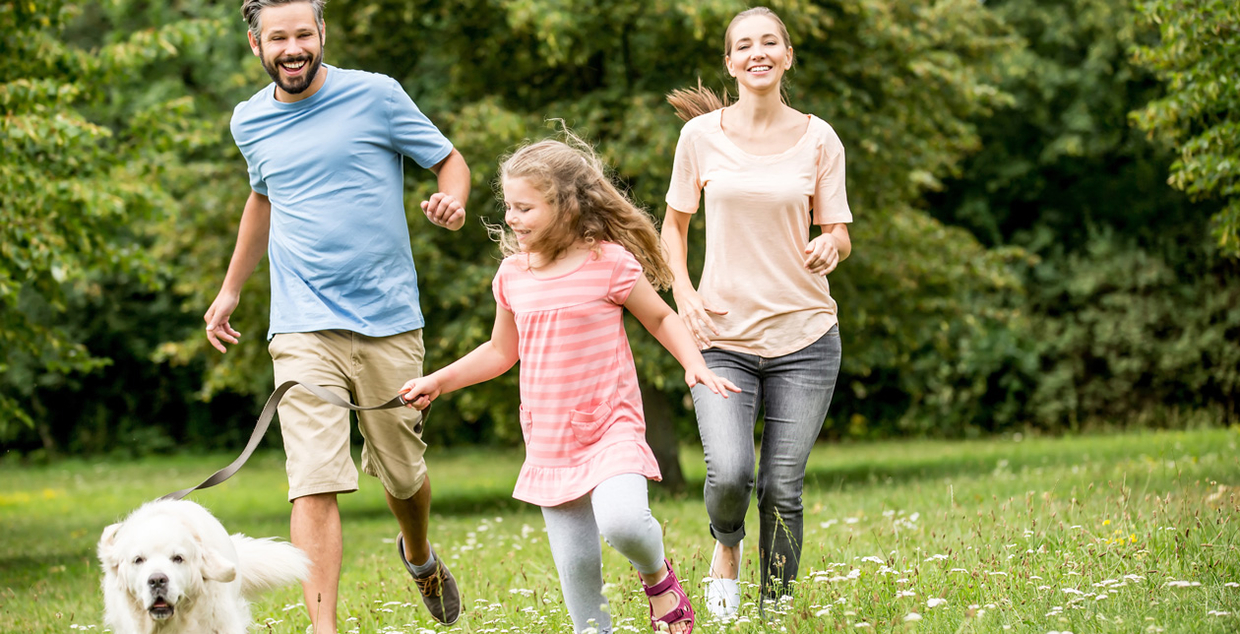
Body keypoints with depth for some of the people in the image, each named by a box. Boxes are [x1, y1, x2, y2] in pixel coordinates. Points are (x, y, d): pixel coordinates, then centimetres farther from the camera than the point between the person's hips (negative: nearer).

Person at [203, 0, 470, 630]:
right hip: (304, 328, 1)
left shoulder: (375, 95, -3)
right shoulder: (250, 121, 9)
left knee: (403, 473, 13)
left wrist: (451, 200, -18)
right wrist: (231, 288, 30)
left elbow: (448, 159, 5)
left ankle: (419, 555, 46)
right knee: (314, 483, -14)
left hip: (389, 322, -1)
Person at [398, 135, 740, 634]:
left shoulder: (610, 262, -9)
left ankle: (657, 576, 4)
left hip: (611, 428, -4)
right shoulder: (512, 274, 5)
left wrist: (695, 366, -11)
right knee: (575, 564, 3)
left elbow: (661, 318, 4)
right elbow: (501, 352, 20)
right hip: (549, 443, 5)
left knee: (622, 522, -29)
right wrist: (436, 382, 15)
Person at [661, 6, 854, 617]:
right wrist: (684, 295, -3)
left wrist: (830, 245, -15)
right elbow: (674, 225, 12)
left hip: (803, 336, 1)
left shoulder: (818, 138, 3)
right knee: (729, 473, -18)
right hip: (721, 336, -1)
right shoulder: (702, 135, 2)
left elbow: (839, 233, 8)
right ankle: (726, 545, 16)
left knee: (782, 488, -1)